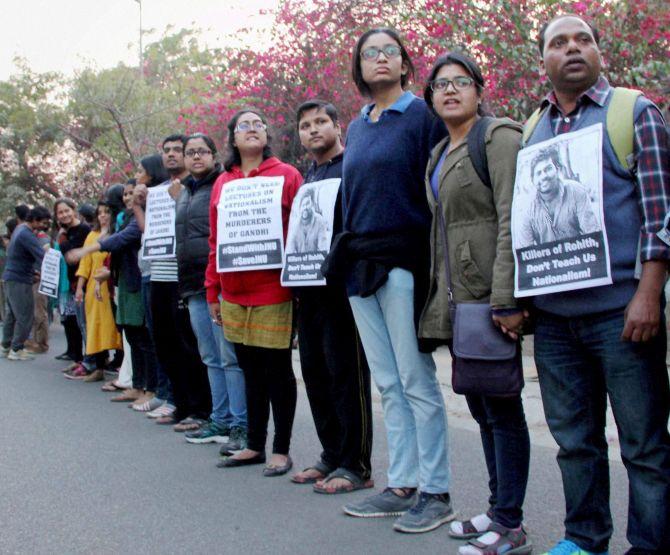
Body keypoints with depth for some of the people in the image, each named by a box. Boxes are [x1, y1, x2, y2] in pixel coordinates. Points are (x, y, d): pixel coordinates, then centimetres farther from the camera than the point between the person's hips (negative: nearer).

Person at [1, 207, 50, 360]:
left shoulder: (20, 228, 11)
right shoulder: (26, 235, -20)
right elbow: (42, 256, -26)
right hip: (19, 280, -10)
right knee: (25, 316, -4)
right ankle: (16, 350, 0)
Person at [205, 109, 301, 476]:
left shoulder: (286, 175, -1)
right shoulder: (222, 183, 12)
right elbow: (215, 240, 13)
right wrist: (212, 291, 11)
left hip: (273, 291, -5)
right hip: (234, 293, 5)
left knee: (277, 370, 2)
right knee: (250, 371, 14)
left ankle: (281, 450, 13)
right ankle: (255, 445, 25)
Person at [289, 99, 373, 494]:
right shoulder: (307, 177, 20)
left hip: (343, 285, -8)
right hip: (310, 288, 9)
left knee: (346, 372, -5)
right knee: (315, 371, 11)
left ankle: (355, 466, 2)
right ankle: (331, 456, 22)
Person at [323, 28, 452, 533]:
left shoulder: (422, 115, -2)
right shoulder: (357, 129, 18)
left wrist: (432, 262, -15)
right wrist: (349, 256, 14)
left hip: (404, 260, -7)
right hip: (361, 264, 7)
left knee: (416, 381, -4)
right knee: (388, 383, 10)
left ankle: (436, 492, 5)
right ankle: (403, 486, 18)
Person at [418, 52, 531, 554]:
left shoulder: (499, 137, -6)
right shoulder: (439, 155, 19)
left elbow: (512, 220, -16)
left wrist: (505, 298, -23)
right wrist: (438, 295, 17)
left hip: (489, 297, -8)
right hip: (456, 300, 9)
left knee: (501, 407, -4)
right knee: (482, 407, 14)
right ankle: (498, 509, 25)